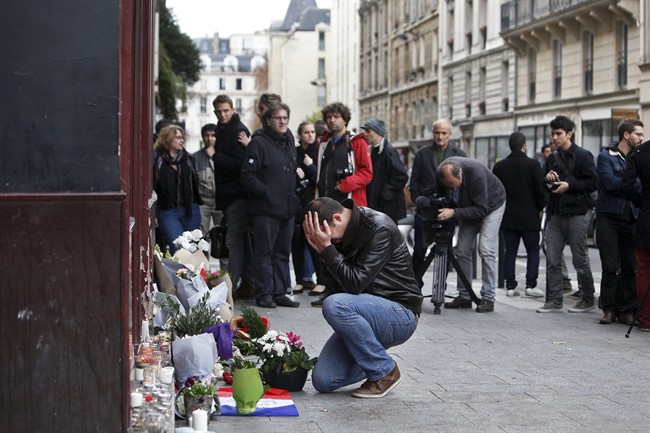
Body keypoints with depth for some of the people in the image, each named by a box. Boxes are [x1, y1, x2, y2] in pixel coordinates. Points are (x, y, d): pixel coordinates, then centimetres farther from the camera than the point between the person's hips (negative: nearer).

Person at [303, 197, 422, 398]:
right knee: (323, 381, -8)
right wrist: (322, 251, -12)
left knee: (334, 306, -33)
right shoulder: (338, 235, 3)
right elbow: (335, 287, 1)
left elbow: (355, 284, -25)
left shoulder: (380, 228, -19)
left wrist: (326, 248, -23)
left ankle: (385, 370, -14)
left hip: (401, 315, -7)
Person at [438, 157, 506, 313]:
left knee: (486, 250, -16)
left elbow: (481, 209, -34)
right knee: (462, 251, -1)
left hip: (491, 205, -6)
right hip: (468, 208, 6)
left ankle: (488, 298, -12)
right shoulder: (443, 175, -23)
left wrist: (454, 212, -43)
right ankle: (464, 296, 6)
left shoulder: (476, 172, -39)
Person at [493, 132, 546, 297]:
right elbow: (540, 189, -9)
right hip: (529, 216, -3)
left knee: (510, 251, 8)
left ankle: (510, 286, 6)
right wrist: (540, 209, 5)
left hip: (507, 216, 4)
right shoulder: (532, 164, -9)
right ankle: (531, 285, 0)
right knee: (533, 251, 5)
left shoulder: (499, 166, 3)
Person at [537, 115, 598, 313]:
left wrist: (570, 185, -17)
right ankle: (554, 301, 9)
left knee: (580, 260, 1)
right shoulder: (552, 158, 15)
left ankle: (588, 300, 14)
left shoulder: (583, 156, -5)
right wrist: (547, 179, 2)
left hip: (576, 214, -6)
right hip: (555, 215, 6)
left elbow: (593, 183, -11)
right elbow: (544, 186, 24)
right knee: (552, 260, 4)